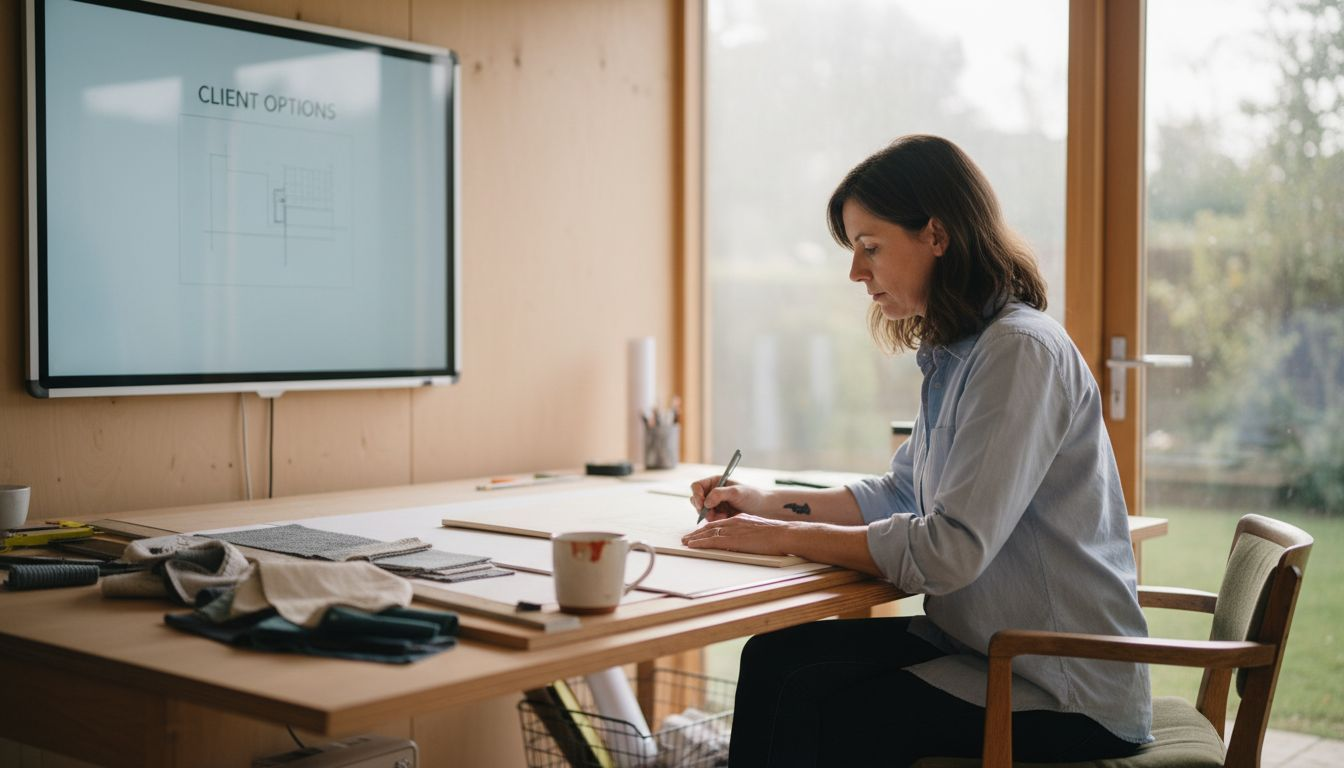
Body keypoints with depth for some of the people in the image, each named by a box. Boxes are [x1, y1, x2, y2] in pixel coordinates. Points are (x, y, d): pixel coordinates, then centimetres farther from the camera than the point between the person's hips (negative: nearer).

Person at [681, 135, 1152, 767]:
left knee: (820, 709, -18)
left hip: (1069, 692, -8)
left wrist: (787, 537, -16)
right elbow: (902, 496, 20)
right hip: (979, 642, 8)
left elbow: (950, 551, -25)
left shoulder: (1021, 352, -19)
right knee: (776, 655, -5)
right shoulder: (956, 355, 11)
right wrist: (770, 502, 8)